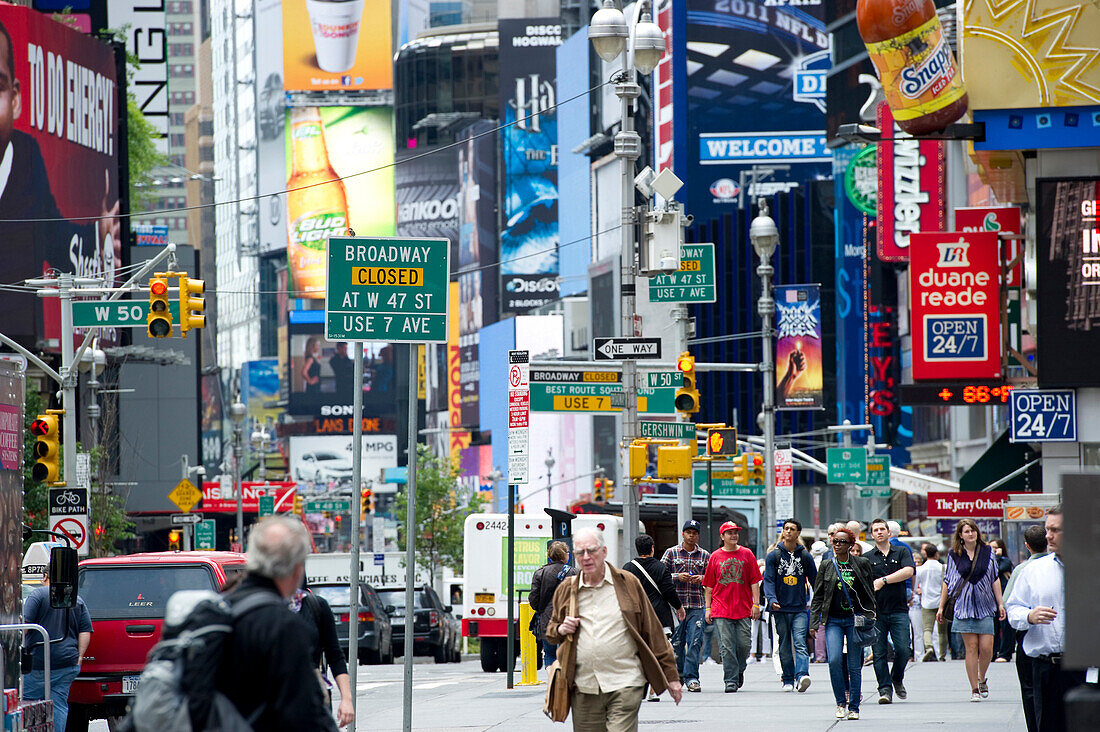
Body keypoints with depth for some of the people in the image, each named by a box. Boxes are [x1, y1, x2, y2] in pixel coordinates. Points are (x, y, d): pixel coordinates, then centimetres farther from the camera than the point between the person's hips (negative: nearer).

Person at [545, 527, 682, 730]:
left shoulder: (628, 583, 5)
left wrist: (670, 675, 8)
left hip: (625, 685, -3)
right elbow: (550, 630, 26)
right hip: (584, 688, 3)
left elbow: (653, 632, 8)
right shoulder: (566, 590, 12)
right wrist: (560, 630, 0)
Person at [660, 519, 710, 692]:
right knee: (676, 642, 4)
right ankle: (679, 673, 25)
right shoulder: (671, 553, 6)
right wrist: (677, 577, -12)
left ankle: (691, 678, -10)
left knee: (695, 642, -10)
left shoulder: (705, 555, 10)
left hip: (697, 606, 0)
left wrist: (702, 579, -7)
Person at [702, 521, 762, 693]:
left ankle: (739, 671, 26)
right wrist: (708, 608, 4)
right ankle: (730, 680, -3)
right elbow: (709, 585, 9)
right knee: (727, 646, -6)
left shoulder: (747, 554, 7)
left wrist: (756, 604, -2)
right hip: (721, 610, 0)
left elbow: (754, 581, 5)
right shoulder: (715, 556, 6)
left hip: (744, 608, 1)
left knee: (743, 645, 0)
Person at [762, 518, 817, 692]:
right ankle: (788, 680, 14)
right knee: (785, 646, 5)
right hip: (781, 609, 1)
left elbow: (814, 580, 13)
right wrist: (772, 599, -18)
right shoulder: (773, 555, 5)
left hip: (800, 609, -1)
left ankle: (802, 675, -29)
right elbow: (768, 580, -1)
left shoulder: (805, 556, 8)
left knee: (800, 643, -15)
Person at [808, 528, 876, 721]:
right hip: (833, 620, 1)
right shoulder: (827, 566, 7)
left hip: (855, 619, -1)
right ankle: (841, 702, 1)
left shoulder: (861, 564, 5)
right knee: (834, 660, -15)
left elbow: (870, 594, 9)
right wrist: (814, 622, 1)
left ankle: (854, 707, 9)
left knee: (854, 665, 0)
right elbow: (818, 596, 8)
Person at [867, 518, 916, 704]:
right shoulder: (867, 558, 9)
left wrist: (883, 580, -12)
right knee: (879, 652, -4)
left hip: (898, 610, 0)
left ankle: (897, 679, 18)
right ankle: (885, 688, 1)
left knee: (903, 649, -8)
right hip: (876, 612, 0)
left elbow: (909, 571, -8)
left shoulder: (902, 552, 9)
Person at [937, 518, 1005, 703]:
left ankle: (982, 680, 21)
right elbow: (947, 581, 9)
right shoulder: (954, 555, 4)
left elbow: (995, 579, 9)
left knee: (986, 647, -6)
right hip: (964, 605, -1)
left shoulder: (987, 552, 6)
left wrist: (1000, 603, 5)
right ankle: (974, 689, 1)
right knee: (971, 647, -4)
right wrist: (941, 606, 8)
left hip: (985, 606, 1)